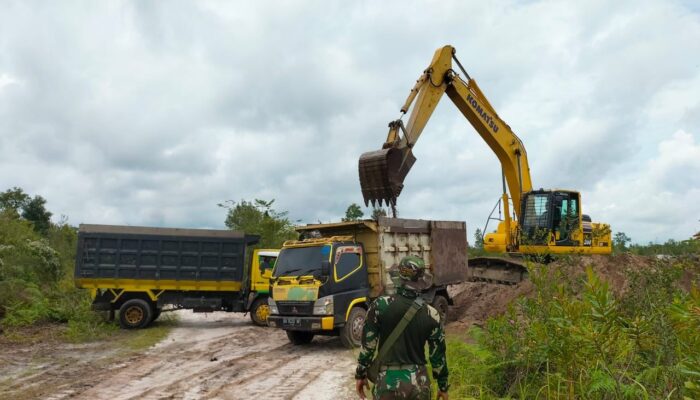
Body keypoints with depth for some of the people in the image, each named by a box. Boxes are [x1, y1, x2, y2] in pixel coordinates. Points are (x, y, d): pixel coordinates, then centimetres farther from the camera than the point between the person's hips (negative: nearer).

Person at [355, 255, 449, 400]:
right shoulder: (431, 314, -5)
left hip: (388, 382, -1)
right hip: (418, 383, 1)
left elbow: (368, 344, -7)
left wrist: (360, 374, 6)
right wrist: (443, 386, 15)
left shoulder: (380, 305, -10)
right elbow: (438, 355, 2)